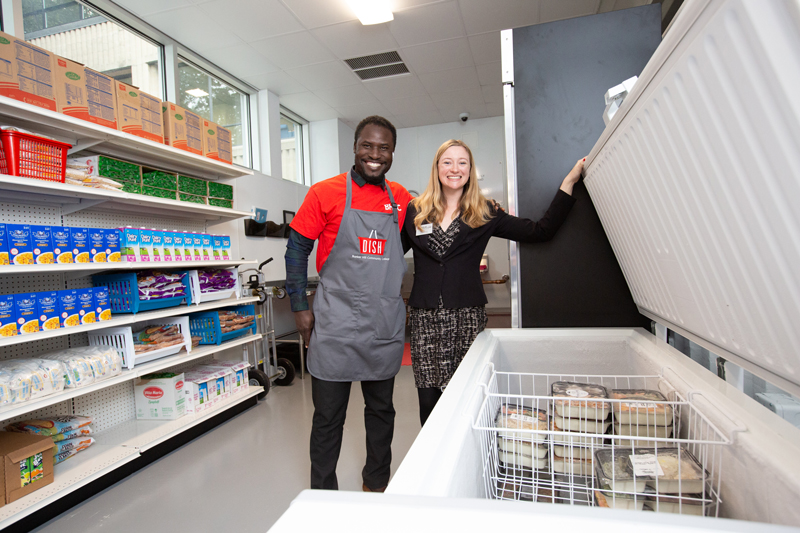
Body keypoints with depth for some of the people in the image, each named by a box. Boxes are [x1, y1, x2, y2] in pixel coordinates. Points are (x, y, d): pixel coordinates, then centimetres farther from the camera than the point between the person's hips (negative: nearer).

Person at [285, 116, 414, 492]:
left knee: (381, 409, 18)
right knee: (328, 415, 8)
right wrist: (299, 307, -5)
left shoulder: (401, 199, 6)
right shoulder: (326, 193, -4)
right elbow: (297, 248, -1)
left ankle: (377, 482, 40)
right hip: (336, 325, -3)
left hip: (386, 326, 4)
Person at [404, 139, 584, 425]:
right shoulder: (415, 212, 9)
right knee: (429, 403, 2)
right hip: (425, 318, 1)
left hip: (467, 316, 0)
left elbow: (541, 230, 6)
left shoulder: (484, 214, 7)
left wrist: (568, 182, 5)